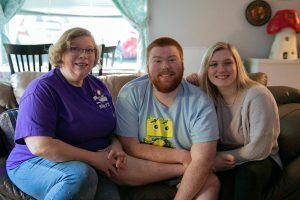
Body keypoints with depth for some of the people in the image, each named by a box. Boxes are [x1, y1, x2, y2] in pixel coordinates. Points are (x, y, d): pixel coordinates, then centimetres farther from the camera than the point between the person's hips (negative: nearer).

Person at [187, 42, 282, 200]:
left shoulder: (258, 95, -19)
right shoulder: (209, 97, -4)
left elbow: (259, 149, -19)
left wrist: (223, 157, -14)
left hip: (260, 159, -2)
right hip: (224, 160, 2)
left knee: (247, 174, -35)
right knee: (223, 179, -31)